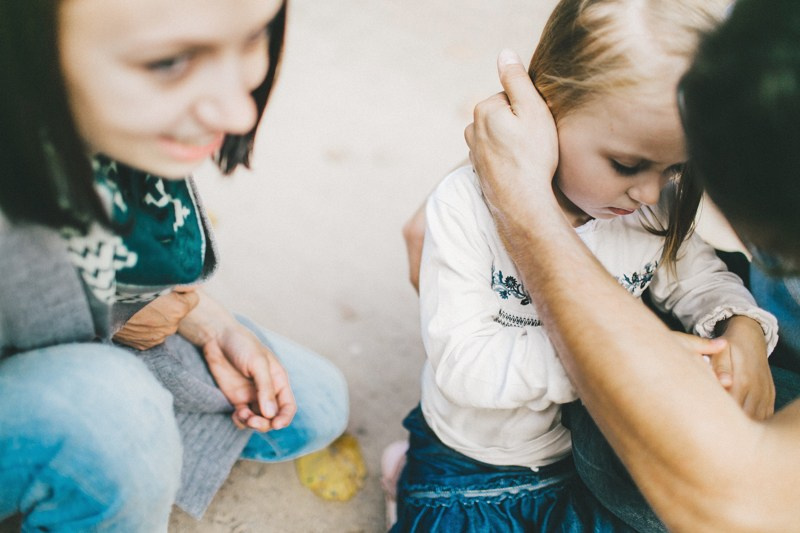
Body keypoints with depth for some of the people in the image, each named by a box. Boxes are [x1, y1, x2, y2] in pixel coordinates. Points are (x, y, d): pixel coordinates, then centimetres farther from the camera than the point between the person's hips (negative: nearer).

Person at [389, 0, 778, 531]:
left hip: (587, 460, 4)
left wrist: (744, 329, -18)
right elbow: (463, 361, -29)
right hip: (468, 467, -4)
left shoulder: (656, 207, -12)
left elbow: (700, 277, 5)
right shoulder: (466, 207, -25)